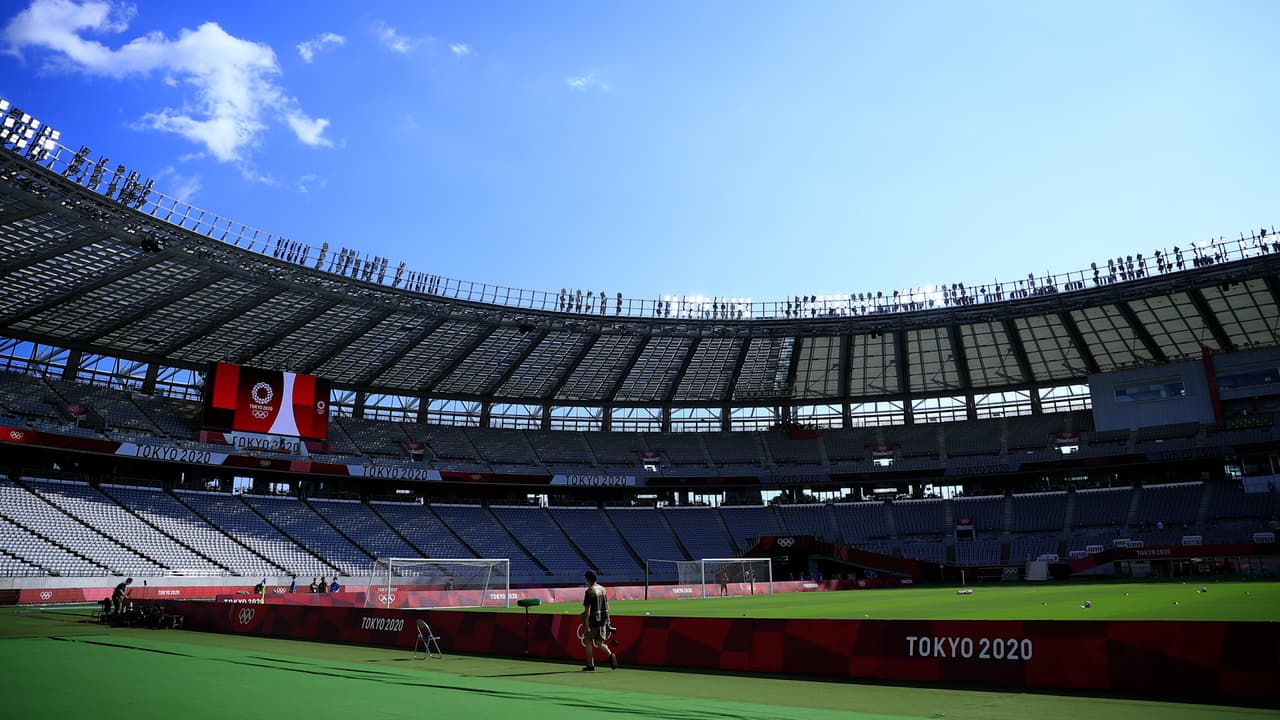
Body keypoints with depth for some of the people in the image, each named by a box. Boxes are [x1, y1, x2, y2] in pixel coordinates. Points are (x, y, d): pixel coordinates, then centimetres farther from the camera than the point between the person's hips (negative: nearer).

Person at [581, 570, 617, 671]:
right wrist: (607, 620, 20)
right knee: (599, 642, 12)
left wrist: (586, 625, -15)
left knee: (588, 641, 11)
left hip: (593, 621, -6)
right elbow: (606, 606, 14)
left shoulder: (589, 591, -13)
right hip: (603, 620, 6)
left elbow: (587, 610, -17)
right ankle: (610, 655, -13)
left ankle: (590, 665, 15)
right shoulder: (602, 589, 9)